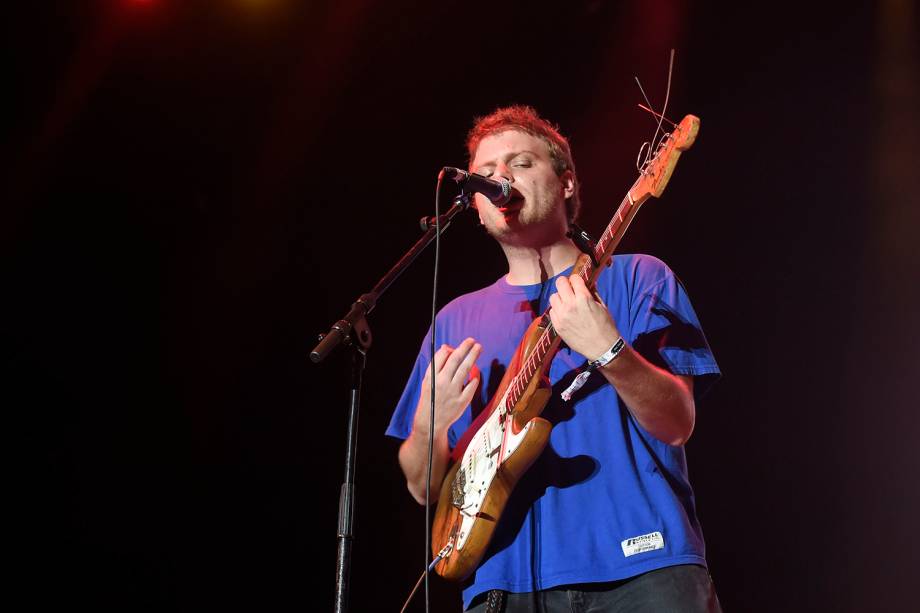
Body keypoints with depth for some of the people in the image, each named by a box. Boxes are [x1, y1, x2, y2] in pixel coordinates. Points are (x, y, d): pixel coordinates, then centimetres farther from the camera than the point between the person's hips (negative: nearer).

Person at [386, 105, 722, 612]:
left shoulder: (636, 279, 7)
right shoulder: (457, 321, 15)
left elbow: (677, 424, -5)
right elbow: (424, 488, 15)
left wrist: (608, 350, -21)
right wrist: (430, 425, -7)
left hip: (642, 570, -2)